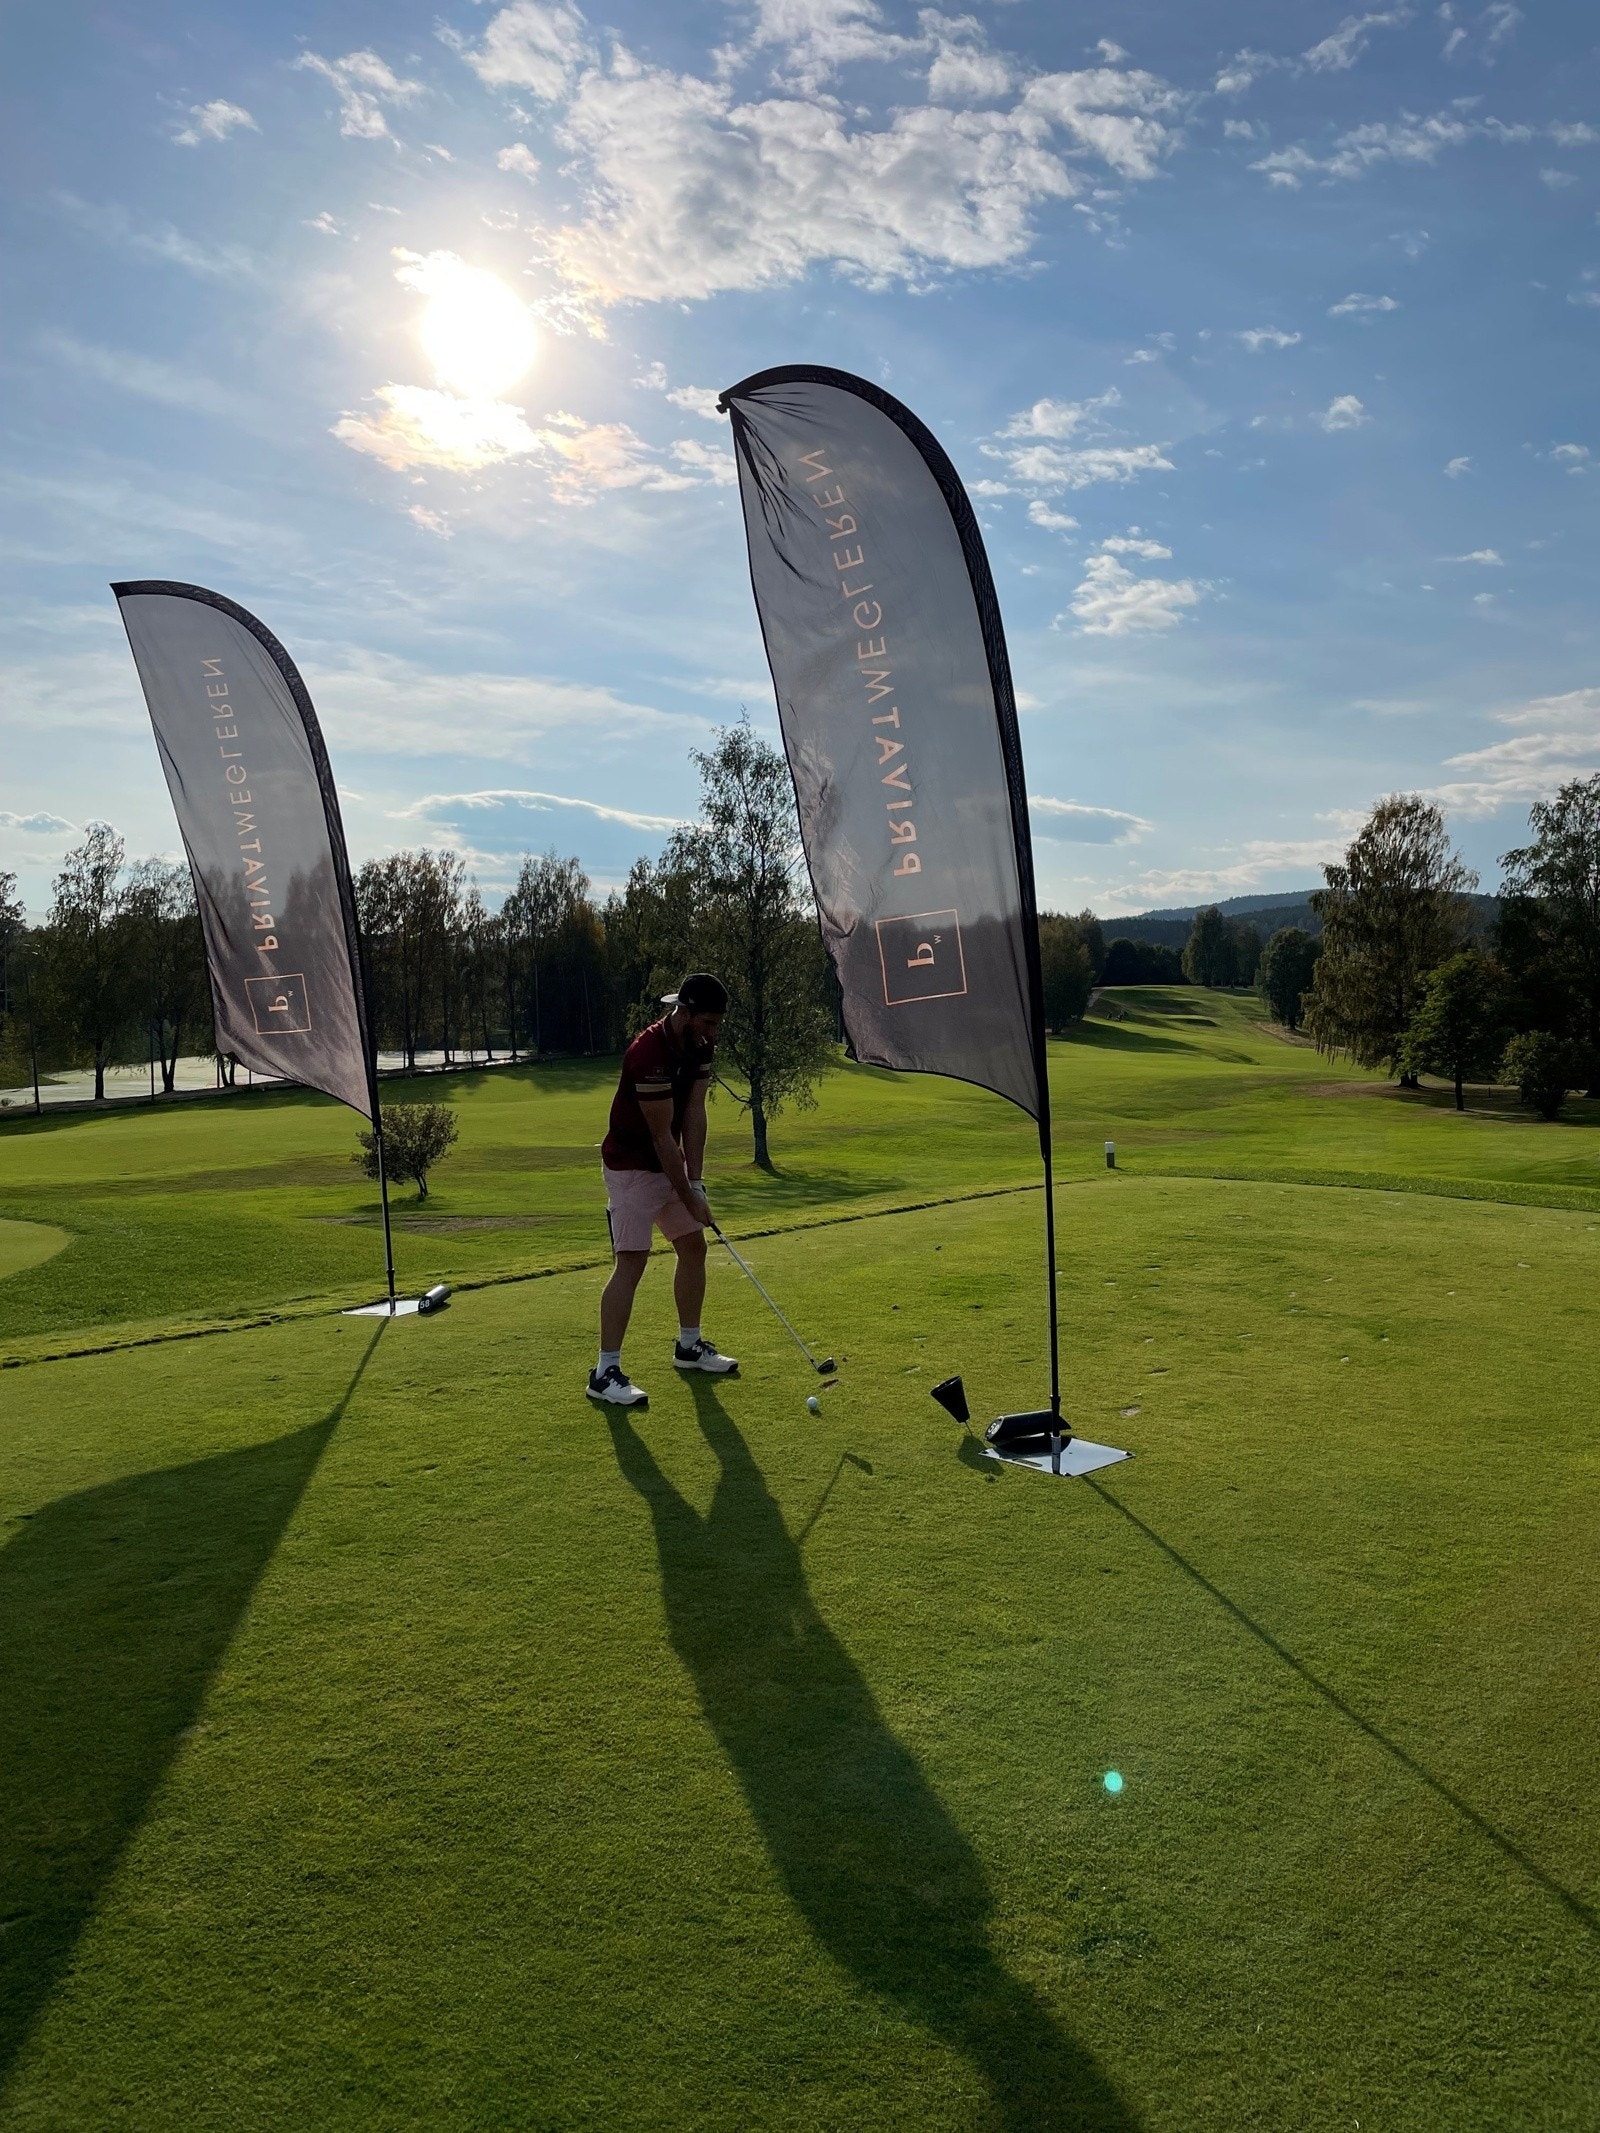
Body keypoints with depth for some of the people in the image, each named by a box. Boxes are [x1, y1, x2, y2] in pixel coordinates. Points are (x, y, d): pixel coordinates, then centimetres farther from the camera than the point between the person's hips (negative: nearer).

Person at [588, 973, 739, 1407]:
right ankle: (605, 1371, -9)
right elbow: (662, 1136, -25)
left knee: (694, 1246, 12)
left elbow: (694, 1114, -5)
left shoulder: (701, 1047, -3)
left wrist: (695, 1181, -11)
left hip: (671, 1163, 9)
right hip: (632, 1167, -9)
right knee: (632, 1262, -13)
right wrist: (690, 1198, -18)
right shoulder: (649, 1054, -30)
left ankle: (689, 1345, 26)